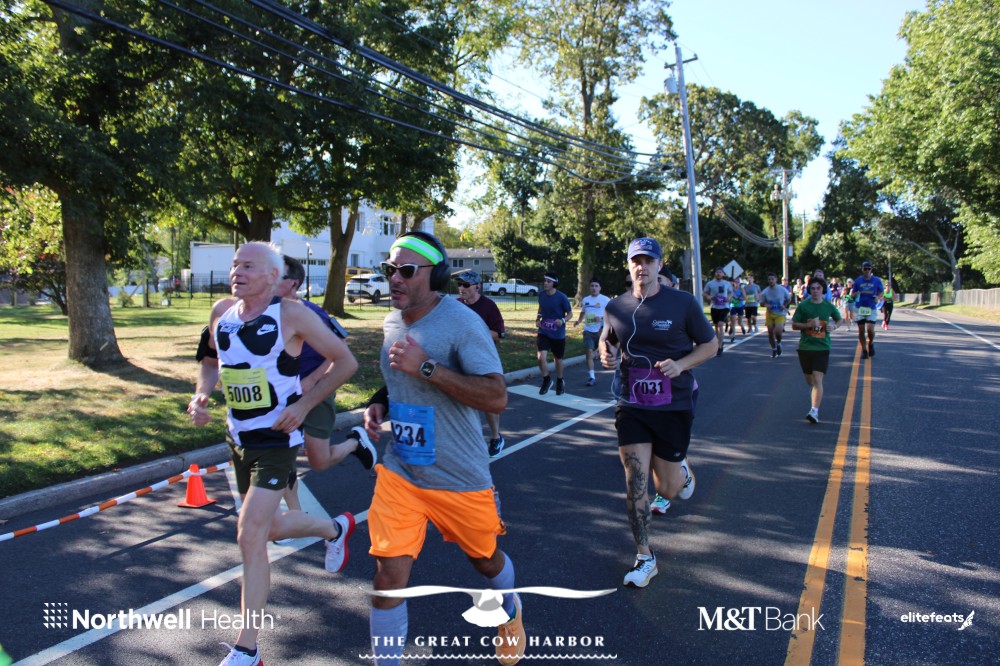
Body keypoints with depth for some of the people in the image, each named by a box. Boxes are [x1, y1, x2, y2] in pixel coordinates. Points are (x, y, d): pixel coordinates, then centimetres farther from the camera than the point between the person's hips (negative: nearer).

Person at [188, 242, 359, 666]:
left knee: (250, 534, -12)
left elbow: (345, 362, -9)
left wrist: (303, 405, -15)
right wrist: (201, 394, -1)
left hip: (276, 441, -7)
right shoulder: (221, 312, 2)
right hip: (238, 438, 7)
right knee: (271, 528, 20)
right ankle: (335, 529, 51)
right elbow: (211, 360, 19)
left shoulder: (291, 315, -15)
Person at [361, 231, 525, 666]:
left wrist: (425, 367, -32)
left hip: (460, 478, -4)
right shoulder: (392, 322, 3)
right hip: (400, 472, 4)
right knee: (389, 575, -4)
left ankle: (510, 612, 54)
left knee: (485, 560, 20)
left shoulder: (461, 322, -19)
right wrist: (380, 406, 0)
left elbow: (496, 398, -27)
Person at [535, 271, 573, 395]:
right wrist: (538, 318, 0)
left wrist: (563, 320, -25)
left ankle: (560, 382, 40)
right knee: (541, 357, -15)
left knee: (558, 359, 14)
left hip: (558, 334, -2)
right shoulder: (541, 294, -3)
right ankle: (546, 380, 12)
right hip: (544, 332, 2)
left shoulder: (562, 297, -15)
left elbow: (570, 313, -5)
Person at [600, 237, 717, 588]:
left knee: (667, 489, 6)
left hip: (674, 405, -2)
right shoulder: (616, 308, 2)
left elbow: (710, 344, 1)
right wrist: (606, 353, -5)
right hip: (632, 406, 2)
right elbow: (606, 339, 19)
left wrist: (680, 365, -17)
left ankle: (681, 468, 43)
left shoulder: (683, 302, -7)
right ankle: (644, 557, 10)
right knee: (634, 480, -5)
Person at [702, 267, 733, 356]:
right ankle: (719, 343, 30)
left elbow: (731, 292, 19)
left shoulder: (727, 283, 4)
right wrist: (708, 297, -13)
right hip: (714, 308, 2)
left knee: (721, 325, -14)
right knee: (716, 326, 11)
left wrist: (729, 297, -3)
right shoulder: (710, 283, 1)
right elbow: (704, 293, 8)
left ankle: (719, 347, -14)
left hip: (724, 307, -2)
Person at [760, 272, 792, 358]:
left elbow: (789, 299, 7)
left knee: (778, 331, -20)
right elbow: (762, 302, 6)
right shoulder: (765, 292, -5)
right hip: (770, 314, 2)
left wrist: (784, 306, -9)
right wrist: (766, 305, -16)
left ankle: (778, 343, 13)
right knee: (770, 333, 4)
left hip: (780, 314, -2)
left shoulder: (782, 290, -8)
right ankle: (774, 349, 25)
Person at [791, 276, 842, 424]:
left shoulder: (829, 306, 2)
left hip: (822, 347, -1)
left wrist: (834, 326, -2)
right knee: (809, 380, 14)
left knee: (818, 380, -14)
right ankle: (816, 398, 45)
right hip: (805, 347, 1)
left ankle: (814, 411, -19)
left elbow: (839, 319, 21)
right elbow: (794, 325, 0)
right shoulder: (803, 306, -1)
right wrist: (809, 324, -16)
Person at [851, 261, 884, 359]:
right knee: (861, 331, 3)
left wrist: (878, 297, -11)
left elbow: (881, 293, 11)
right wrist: (856, 294, -13)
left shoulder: (877, 280, 2)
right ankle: (864, 350, 17)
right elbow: (852, 294, 10)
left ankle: (870, 344, 17)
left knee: (870, 330, -13)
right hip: (860, 308, 1)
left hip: (871, 309, -1)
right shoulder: (858, 280, 4)